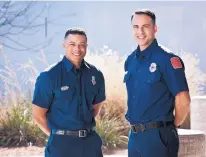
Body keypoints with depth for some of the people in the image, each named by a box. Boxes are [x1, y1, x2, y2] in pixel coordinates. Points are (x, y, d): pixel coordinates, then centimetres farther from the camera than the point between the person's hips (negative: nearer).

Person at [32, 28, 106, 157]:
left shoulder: (96, 75, 3)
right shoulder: (49, 77, -9)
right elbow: (38, 115, -5)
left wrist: (84, 127, 11)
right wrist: (58, 135, 2)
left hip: (91, 141, 4)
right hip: (62, 144, -4)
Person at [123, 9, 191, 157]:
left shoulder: (166, 59, -11)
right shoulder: (130, 61, 10)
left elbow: (183, 99, -13)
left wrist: (172, 126, -2)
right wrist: (136, 128, 15)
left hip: (159, 136, -7)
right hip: (134, 135, 7)